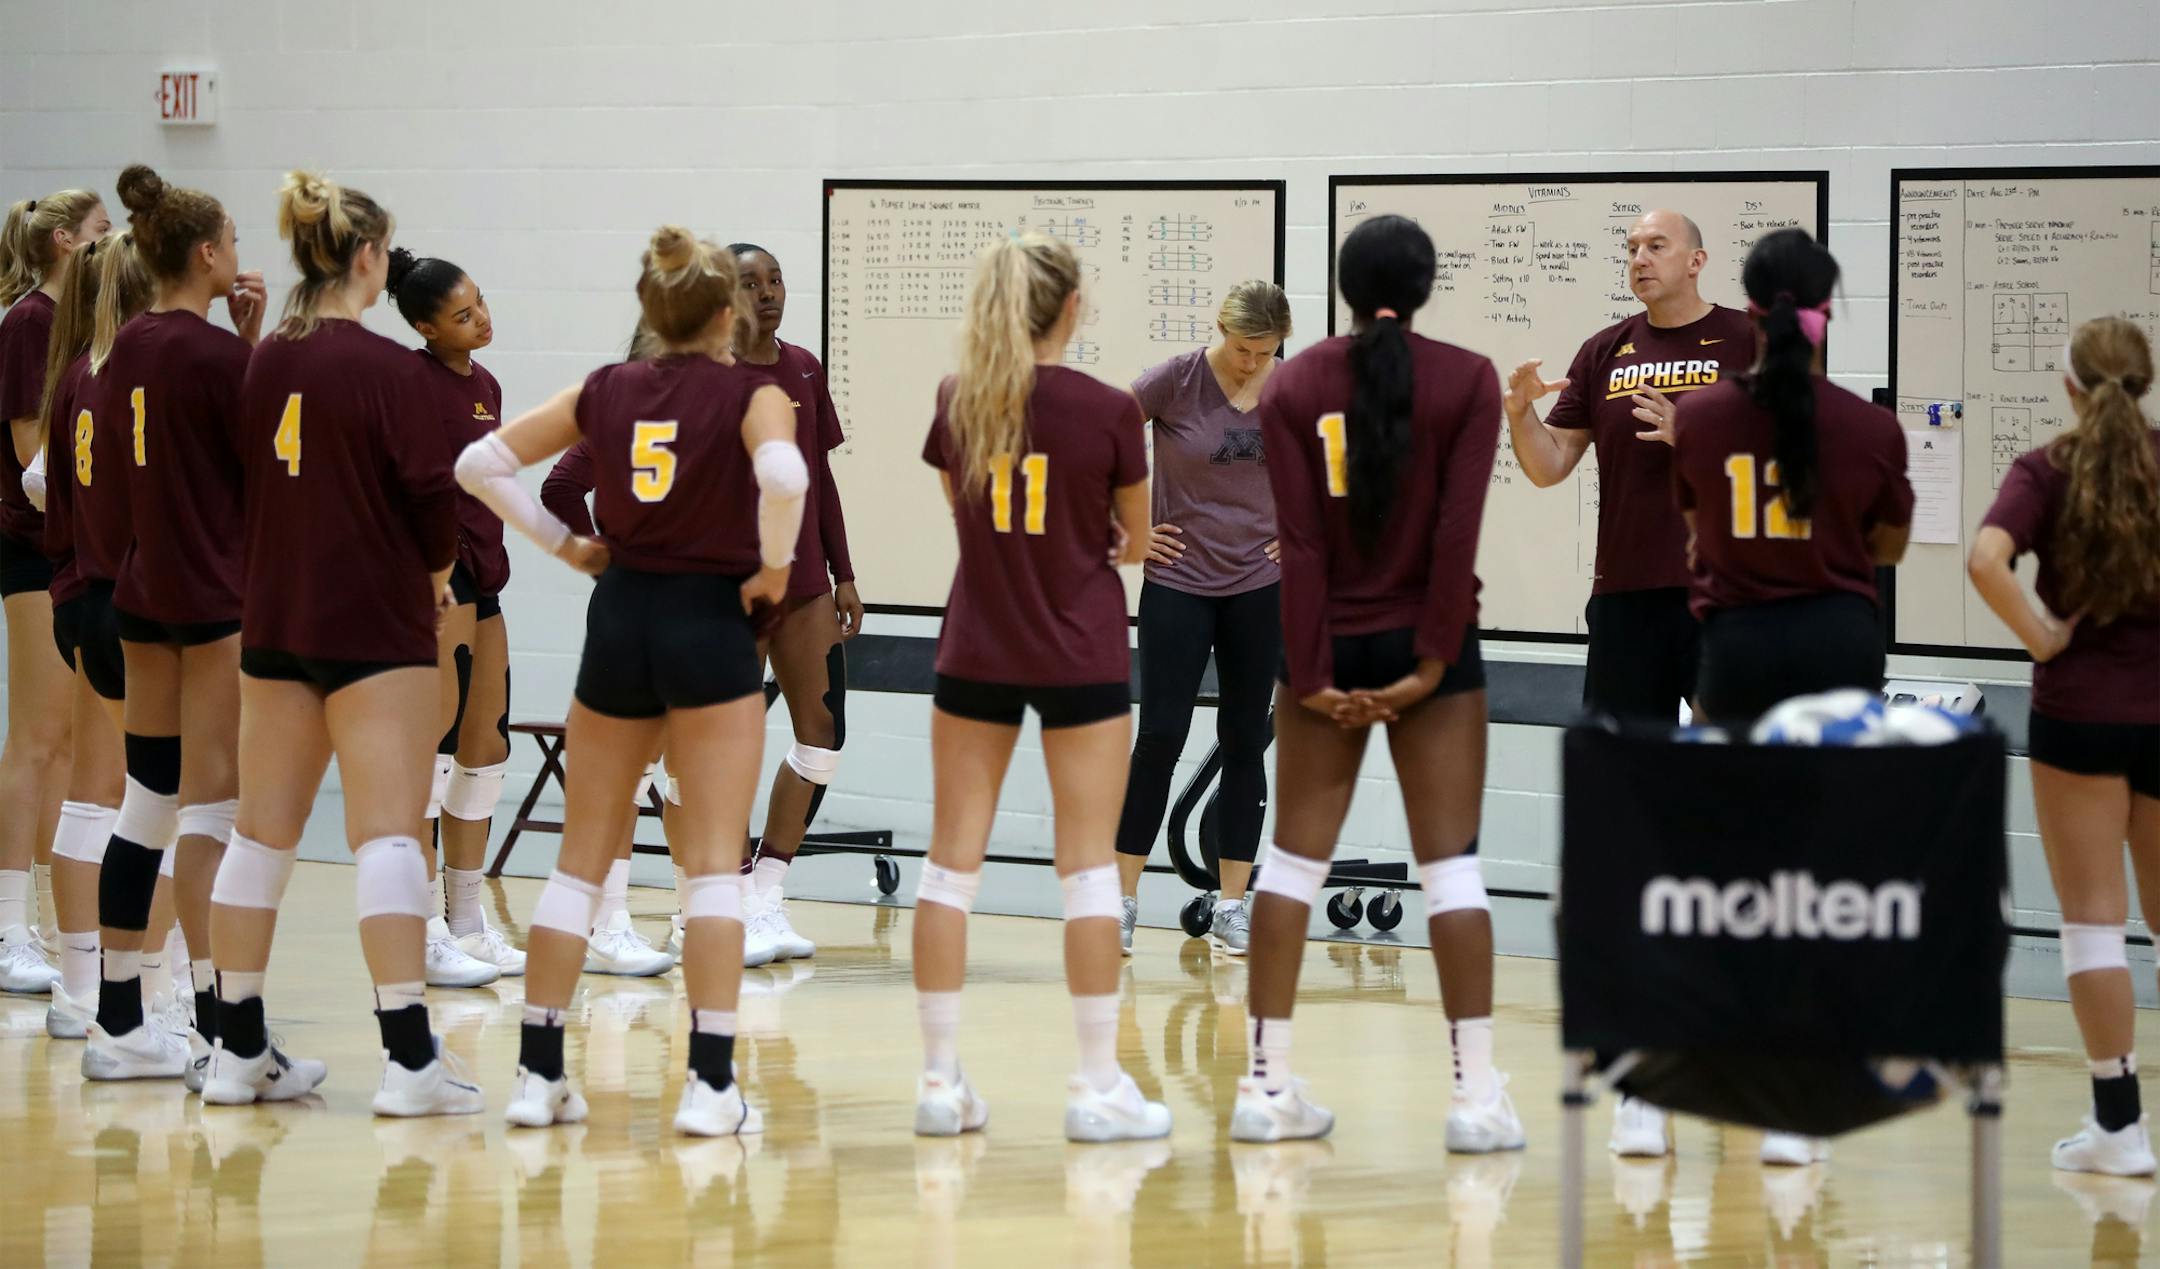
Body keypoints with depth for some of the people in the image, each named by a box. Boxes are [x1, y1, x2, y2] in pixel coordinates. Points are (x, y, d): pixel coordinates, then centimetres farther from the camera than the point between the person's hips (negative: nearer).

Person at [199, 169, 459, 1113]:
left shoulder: (263, 365, 4)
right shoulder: (388, 370, -14)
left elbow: (245, 477, 9)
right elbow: (430, 491, -13)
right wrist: (437, 571, 7)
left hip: (273, 619, 6)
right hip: (376, 625, -6)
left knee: (264, 828, 12)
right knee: (387, 831, -8)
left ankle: (238, 1052, 16)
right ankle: (408, 1057, -12)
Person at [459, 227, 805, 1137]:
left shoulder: (605, 392, 6)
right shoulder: (750, 395, -5)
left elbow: (480, 463, 3)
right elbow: (782, 478, -26)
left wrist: (563, 545, 9)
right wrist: (774, 567, -11)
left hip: (619, 618, 4)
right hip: (712, 620, -4)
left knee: (581, 858, 11)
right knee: (714, 863, 0)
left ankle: (538, 1072, 9)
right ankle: (711, 1084, -6)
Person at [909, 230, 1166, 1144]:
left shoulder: (957, 404, -2)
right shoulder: (1108, 411, -11)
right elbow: (1136, 539, 1)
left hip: (976, 651, 3)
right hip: (1081, 654, -3)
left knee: (953, 859, 6)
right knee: (1087, 864, 1)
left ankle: (940, 1079, 6)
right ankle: (1099, 1085, 2)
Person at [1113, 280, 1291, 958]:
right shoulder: (1176, 380, -12)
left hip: (1259, 588, 3)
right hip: (1179, 582, -3)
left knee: (1245, 742, 6)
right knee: (1160, 736, -5)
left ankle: (1232, 907, 11)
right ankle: (1123, 898, 4)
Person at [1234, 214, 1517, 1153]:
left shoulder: (1295, 387, 0)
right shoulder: (1466, 380, -5)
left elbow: (1299, 541, -6)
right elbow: (1458, 530, -11)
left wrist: (1312, 676, -7)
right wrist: (1433, 662, -9)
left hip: (1332, 645, 2)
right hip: (1425, 644, -2)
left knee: (1294, 856, 9)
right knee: (1450, 861, 0)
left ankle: (1267, 1083, 8)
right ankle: (1477, 1093, -5)